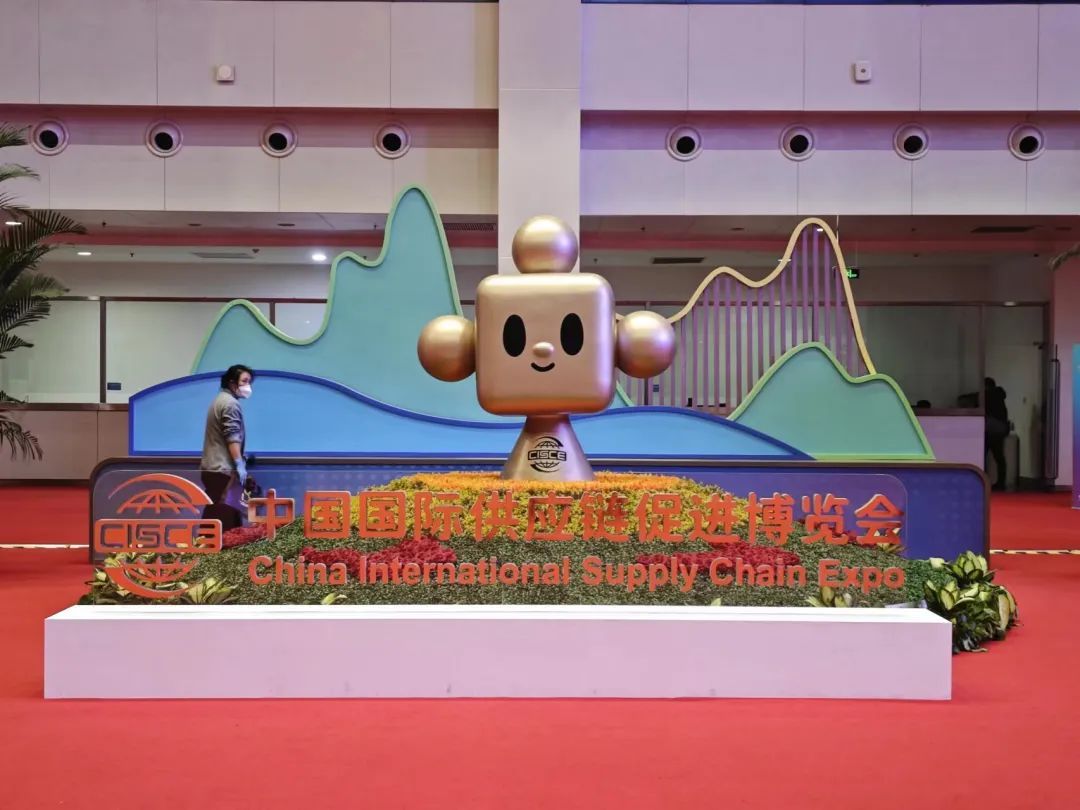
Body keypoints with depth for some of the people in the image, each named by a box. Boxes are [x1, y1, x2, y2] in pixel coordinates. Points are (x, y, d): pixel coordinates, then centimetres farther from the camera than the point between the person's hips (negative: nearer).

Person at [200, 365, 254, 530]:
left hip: (212, 467, 10)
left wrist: (238, 461, 29)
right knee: (225, 519, -12)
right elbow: (232, 437, -18)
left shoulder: (220, 400, 21)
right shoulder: (231, 403, -10)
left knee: (214, 516, 10)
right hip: (225, 469, -10)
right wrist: (239, 464, -20)